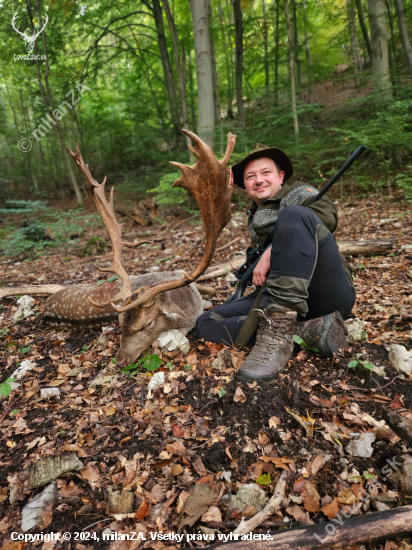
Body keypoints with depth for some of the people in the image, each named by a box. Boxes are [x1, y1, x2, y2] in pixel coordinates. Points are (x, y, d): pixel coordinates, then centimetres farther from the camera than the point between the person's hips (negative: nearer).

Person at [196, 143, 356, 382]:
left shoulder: (298, 191, 8)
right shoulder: (255, 219, 26)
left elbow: (327, 216, -14)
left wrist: (270, 253, -22)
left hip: (328, 292, -5)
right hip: (288, 300, 6)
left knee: (293, 215, -27)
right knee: (206, 323, -9)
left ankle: (279, 331, -34)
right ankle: (309, 329, -20)